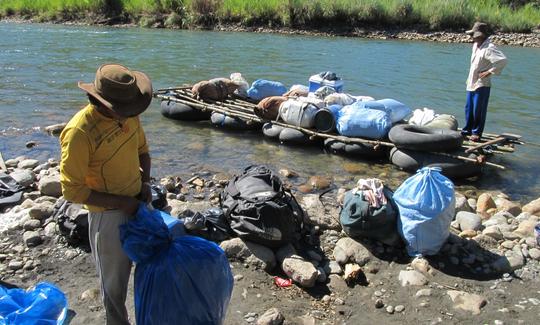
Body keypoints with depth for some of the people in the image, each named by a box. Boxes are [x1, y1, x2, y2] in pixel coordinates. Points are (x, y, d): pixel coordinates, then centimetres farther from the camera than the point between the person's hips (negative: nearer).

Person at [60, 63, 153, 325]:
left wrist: (145, 182, -5)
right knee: (114, 278, 13)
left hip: (138, 204, 6)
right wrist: (121, 203, -20)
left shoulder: (128, 115, -6)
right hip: (108, 215, -6)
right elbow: (72, 190, -21)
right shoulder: (79, 132, -25)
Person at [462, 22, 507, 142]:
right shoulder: (476, 45, 9)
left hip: (481, 85, -8)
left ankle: (476, 133, 10)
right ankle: (467, 129, 27)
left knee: (478, 111, -1)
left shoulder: (489, 48, -18)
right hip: (471, 83, 9)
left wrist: (490, 72, -20)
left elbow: (503, 60, -26)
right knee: (468, 109, 15)